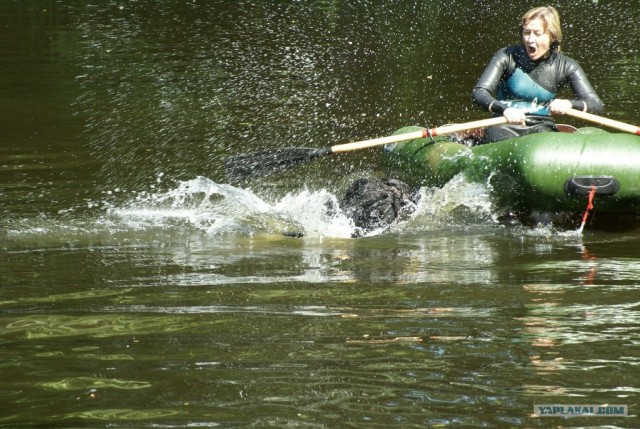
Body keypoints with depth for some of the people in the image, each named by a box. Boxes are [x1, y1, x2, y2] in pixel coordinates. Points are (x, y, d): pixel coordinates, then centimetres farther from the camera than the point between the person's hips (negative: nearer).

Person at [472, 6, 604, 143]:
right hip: (506, 125, -2)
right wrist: (505, 109, -39)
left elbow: (596, 104, -6)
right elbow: (479, 93, -18)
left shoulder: (565, 66, -1)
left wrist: (569, 104, -29)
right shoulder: (508, 57, -7)